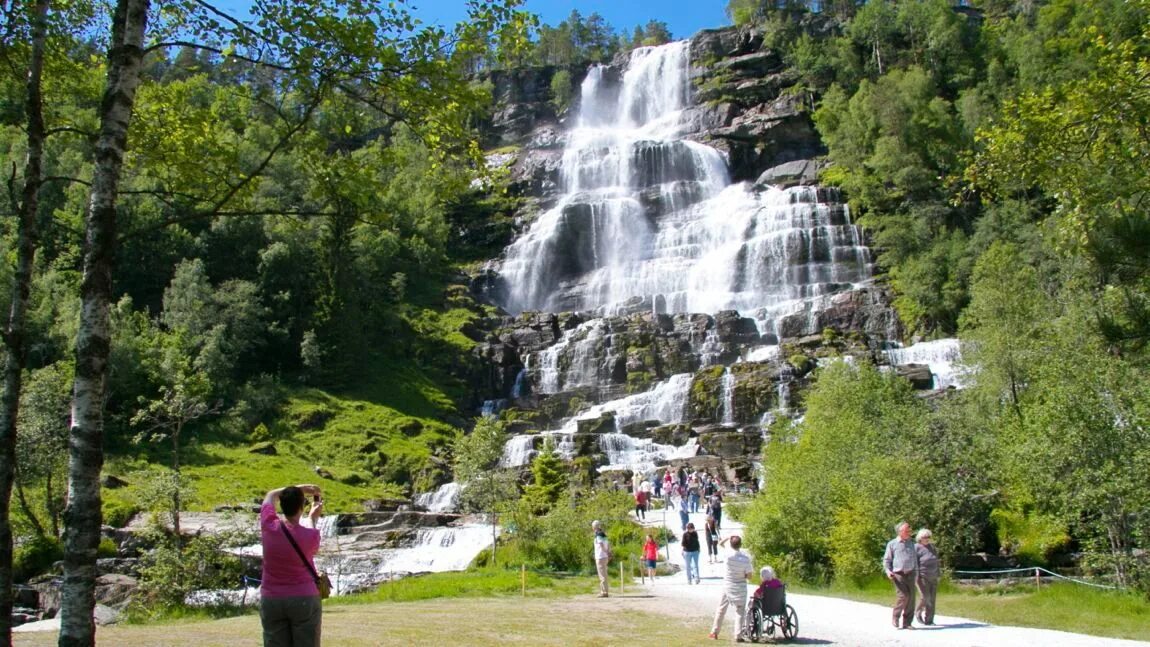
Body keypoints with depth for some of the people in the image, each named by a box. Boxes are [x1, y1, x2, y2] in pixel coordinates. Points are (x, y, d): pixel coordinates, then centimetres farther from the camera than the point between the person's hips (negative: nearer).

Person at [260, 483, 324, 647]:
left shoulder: (269, 526, -10)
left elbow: (271, 496, 11)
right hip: (304, 600, -2)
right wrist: (313, 518, 21)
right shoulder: (310, 535, -15)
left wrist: (300, 488, 14)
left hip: (271, 601, 3)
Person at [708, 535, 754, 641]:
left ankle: (714, 632, 21)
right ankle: (738, 636, 4)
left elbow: (720, 544, 2)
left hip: (728, 586, 1)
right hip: (740, 588, -1)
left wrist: (728, 537, 6)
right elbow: (749, 576, -11)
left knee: (721, 609, 14)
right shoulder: (746, 558, -17)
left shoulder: (728, 556, -17)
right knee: (739, 612, 8)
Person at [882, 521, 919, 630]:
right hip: (898, 575, -4)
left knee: (911, 597, -1)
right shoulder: (892, 544, 3)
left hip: (910, 574, 4)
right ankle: (895, 618, 2)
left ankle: (906, 623, 7)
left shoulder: (911, 543, 16)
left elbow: (915, 558, 23)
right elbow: (886, 560, 6)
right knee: (903, 595, -18)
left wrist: (916, 570, 12)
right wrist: (888, 571, -10)